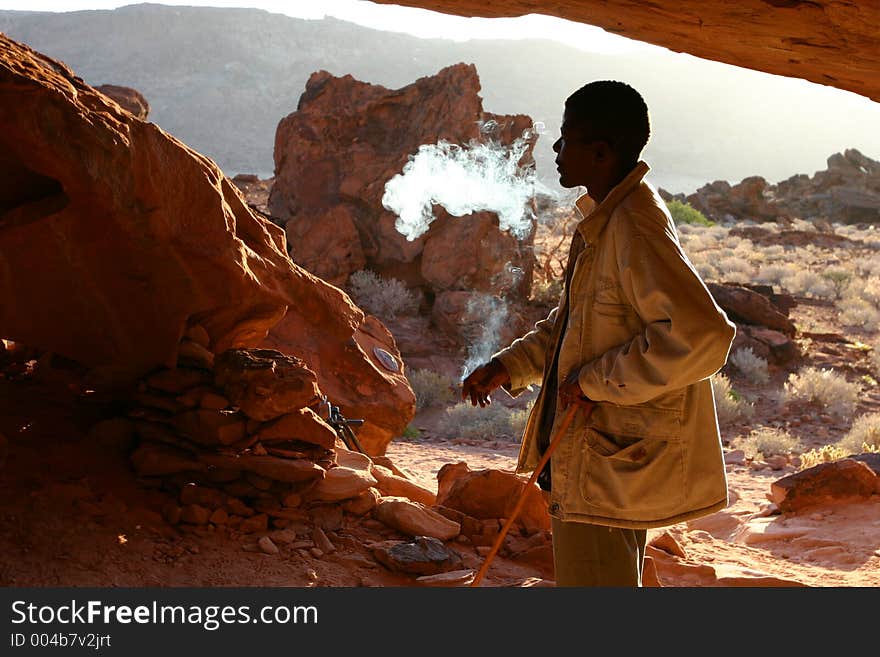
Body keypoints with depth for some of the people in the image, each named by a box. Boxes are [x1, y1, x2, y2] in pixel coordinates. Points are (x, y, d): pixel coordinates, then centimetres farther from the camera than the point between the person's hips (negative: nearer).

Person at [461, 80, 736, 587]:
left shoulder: (636, 229, -23)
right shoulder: (603, 221, 10)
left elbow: (702, 336, -33)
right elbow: (570, 321, 22)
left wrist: (597, 381, -25)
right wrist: (507, 367, 8)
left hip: (610, 464, -11)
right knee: (613, 581, 24)